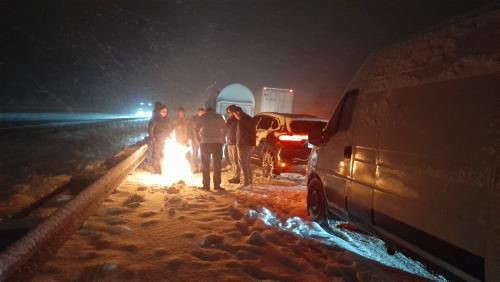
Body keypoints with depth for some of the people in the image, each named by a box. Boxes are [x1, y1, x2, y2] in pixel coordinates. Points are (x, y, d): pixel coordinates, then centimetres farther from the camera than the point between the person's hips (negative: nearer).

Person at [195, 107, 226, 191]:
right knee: (217, 165, 5)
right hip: (217, 143, 0)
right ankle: (217, 185, 1)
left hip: (205, 142, 0)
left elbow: (197, 129, 4)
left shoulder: (203, 117, 8)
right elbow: (224, 129, 4)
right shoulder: (219, 117, 10)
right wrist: (222, 140, 8)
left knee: (205, 165, 5)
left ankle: (206, 185, 1)